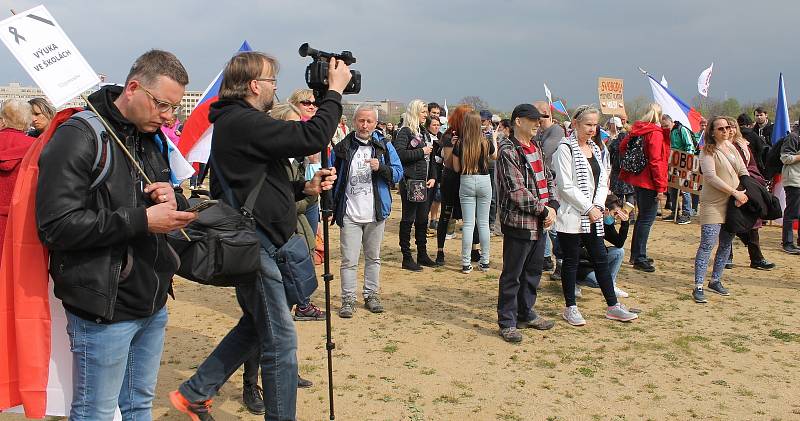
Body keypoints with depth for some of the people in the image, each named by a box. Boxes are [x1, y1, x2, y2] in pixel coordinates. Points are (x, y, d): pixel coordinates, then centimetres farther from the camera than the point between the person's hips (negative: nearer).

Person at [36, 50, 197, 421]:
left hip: (153, 305, 7)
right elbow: (56, 225, -22)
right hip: (104, 310, -7)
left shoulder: (153, 139, 11)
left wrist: (174, 201, -6)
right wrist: (142, 221, -23)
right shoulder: (79, 137, -14)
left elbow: (178, 208, 19)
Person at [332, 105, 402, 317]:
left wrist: (381, 167, -20)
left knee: (373, 258, 13)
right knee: (349, 260, -1)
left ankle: (371, 295, 25)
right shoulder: (342, 148, 1)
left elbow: (398, 173, -1)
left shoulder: (384, 146, 2)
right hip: (350, 215, -1)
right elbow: (332, 178, 7)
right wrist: (332, 205, 1)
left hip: (376, 214, 1)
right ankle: (348, 300, 9)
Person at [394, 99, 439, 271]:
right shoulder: (405, 132, -8)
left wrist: (433, 177, 9)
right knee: (408, 219, -1)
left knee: (423, 219, 13)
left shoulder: (424, 132, 17)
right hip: (410, 182, -8)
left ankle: (422, 255, 24)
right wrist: (421, 152, -16)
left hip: (424, 182, 8)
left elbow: (431, 157, 20)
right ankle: (407, 258, 5)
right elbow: (399, 153, -23)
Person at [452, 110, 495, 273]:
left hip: (466, 182, -1)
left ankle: (466, 264, 4)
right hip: (484, 181, 1)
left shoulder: (459, 144, -9)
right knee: (484, 223, 9)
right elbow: (494, 156, 17)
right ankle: (485, 261, 15)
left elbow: (456, 168, -1)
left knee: (468, 224, 3)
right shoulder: (486, 142, -5)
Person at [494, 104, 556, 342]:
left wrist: (551, 206, 1)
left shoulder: (535, 147, 14)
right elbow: (517, 191, -19)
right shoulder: (508, 151, -13)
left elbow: (546, 179, 17)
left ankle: (526, 314, 32)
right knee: (512, 275, 2)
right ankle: (507, 322, 12)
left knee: (533, 271, 17)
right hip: (518, 222, -8)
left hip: (539, 223, 8)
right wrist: (543, 210, -14)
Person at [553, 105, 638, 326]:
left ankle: (613, 306, 19)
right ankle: (570, 308, 15)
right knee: (571, 261, 4)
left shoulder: (598, 149, 13)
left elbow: (602, 182, 13)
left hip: (593, 216, 7)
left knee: (601, 259, 11)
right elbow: (566, 186, -16)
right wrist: (588, 208, -14)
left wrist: (598, 206, -3)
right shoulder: (565, 149, -10)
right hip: (571, 215, -7)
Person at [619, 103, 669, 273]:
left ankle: (636, 254, 28)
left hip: (637, 180, 9)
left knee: (642, 216, 19)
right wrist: (660, 188, -17)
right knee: (647, 219, -3)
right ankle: (639, 259, -1)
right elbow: (656, 161, -19)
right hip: (649, 182, -8)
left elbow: (623, 147, 16)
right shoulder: (655, 133, -15)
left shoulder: (636, 130, 7)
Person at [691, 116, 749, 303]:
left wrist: (745, 192, -3)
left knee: (726, 244, 11)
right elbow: (711, 177, -18)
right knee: (707, 244, -12)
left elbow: (744, 172, 13)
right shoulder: (708, 151, -8)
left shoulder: (732, 148, 14)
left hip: (733, 204, 7)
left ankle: (715, 280, 24)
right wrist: (734, 192, -19)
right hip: (713, 205, -7)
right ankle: (698, 287, -11)